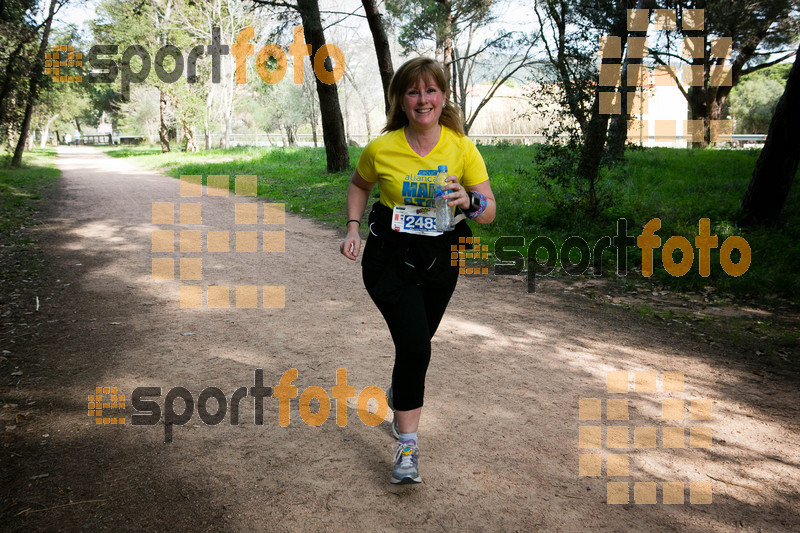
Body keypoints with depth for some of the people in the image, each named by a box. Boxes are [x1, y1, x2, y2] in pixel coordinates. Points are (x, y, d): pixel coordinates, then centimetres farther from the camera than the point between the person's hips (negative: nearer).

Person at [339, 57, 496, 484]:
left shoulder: (462, 148, -8)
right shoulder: (381, 149, -10)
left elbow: (490, 212, -9)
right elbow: (359, 185, 11)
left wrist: (468, 201, -31)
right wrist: (353, 228, -2)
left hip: (440, 259, 3)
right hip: (389, 257, -3)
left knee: (418, 342, 20)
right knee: (415, 346, -17)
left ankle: (398, 394, 54)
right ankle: (407, 444, 0)